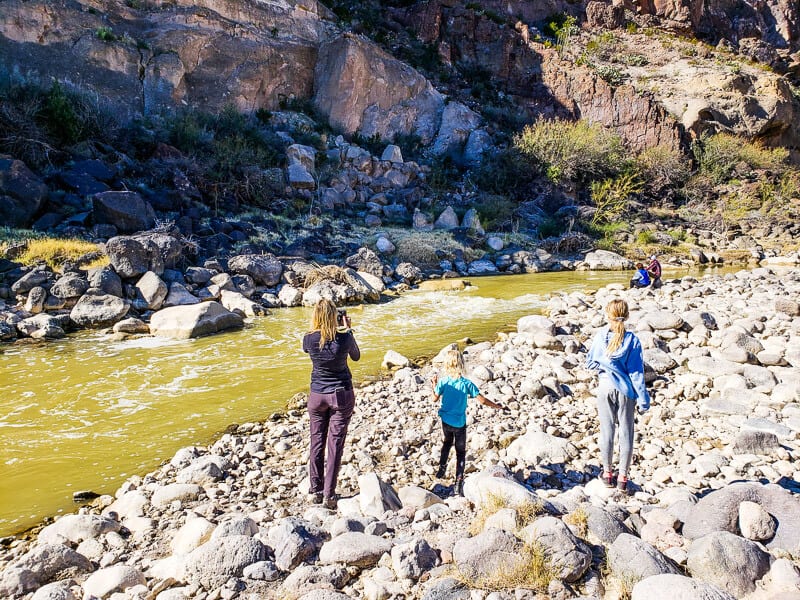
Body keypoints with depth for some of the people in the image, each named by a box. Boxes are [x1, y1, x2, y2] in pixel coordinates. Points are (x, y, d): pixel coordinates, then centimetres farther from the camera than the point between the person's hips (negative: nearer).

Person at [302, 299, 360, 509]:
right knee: (335, 444, 5)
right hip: (342, 395, -1)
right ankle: (329, 495, 9)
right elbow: (356, 356, 5)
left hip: (317, 395, 1)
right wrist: (348, 329, 9)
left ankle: (315, 491, 24)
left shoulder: (309, 339, -13)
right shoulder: (344, 338, -16)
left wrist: (317, 327, 13)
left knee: (317, 443, 14)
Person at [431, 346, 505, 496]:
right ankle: (459, 484, 5)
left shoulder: (443, 381, -14)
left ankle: (442, 468, 42)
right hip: (460, 423, -2)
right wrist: (497, 406, -1)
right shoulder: (466, 383, -18)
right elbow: (482, 400, -16)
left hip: (445, 420, 2)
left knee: (447, 443, 30)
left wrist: (434, 384, 13)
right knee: (460, 452, 10)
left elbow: (435, 398, -1)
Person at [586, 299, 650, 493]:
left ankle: (607, 473, 25)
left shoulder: (600, 336, -11)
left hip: (605, 388, 1)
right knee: (626, 433, 11)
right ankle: (623, 477, 19)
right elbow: (637, 373, -10)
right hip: (625, 390, -1)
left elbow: (590, 362, -3)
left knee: (607, 431, 13)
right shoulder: (632, 341, -14)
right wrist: (643, 399, -3)